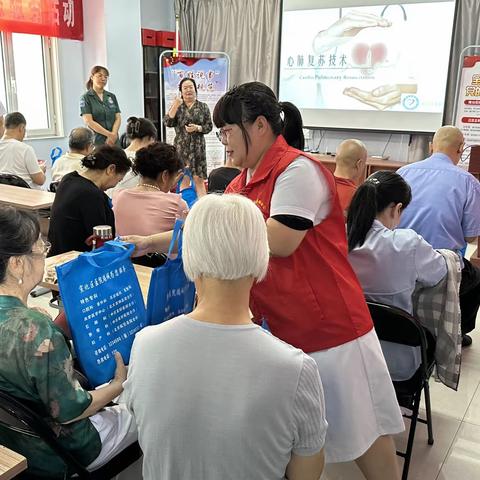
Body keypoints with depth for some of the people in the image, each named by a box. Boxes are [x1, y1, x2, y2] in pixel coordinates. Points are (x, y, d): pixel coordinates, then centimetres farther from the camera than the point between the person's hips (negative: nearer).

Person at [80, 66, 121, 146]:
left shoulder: (112, 96, 14)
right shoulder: (86, 98, 1)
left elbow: (118, 118, 8)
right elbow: (88, 121, -8)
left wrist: (113, 135, -10)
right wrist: (109, 134, -13)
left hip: (114, 141, 4)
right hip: (96, 142, -4)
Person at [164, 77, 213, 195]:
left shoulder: (203, 107, 7)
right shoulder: (176, 105, 8)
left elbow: (209, 127, 5)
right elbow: (167, 123, -5)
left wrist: (197, 128, -13)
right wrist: (176, 105, -11)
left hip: (197, 147, -1)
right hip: (180, 146, 1)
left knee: (198, 179, -6)